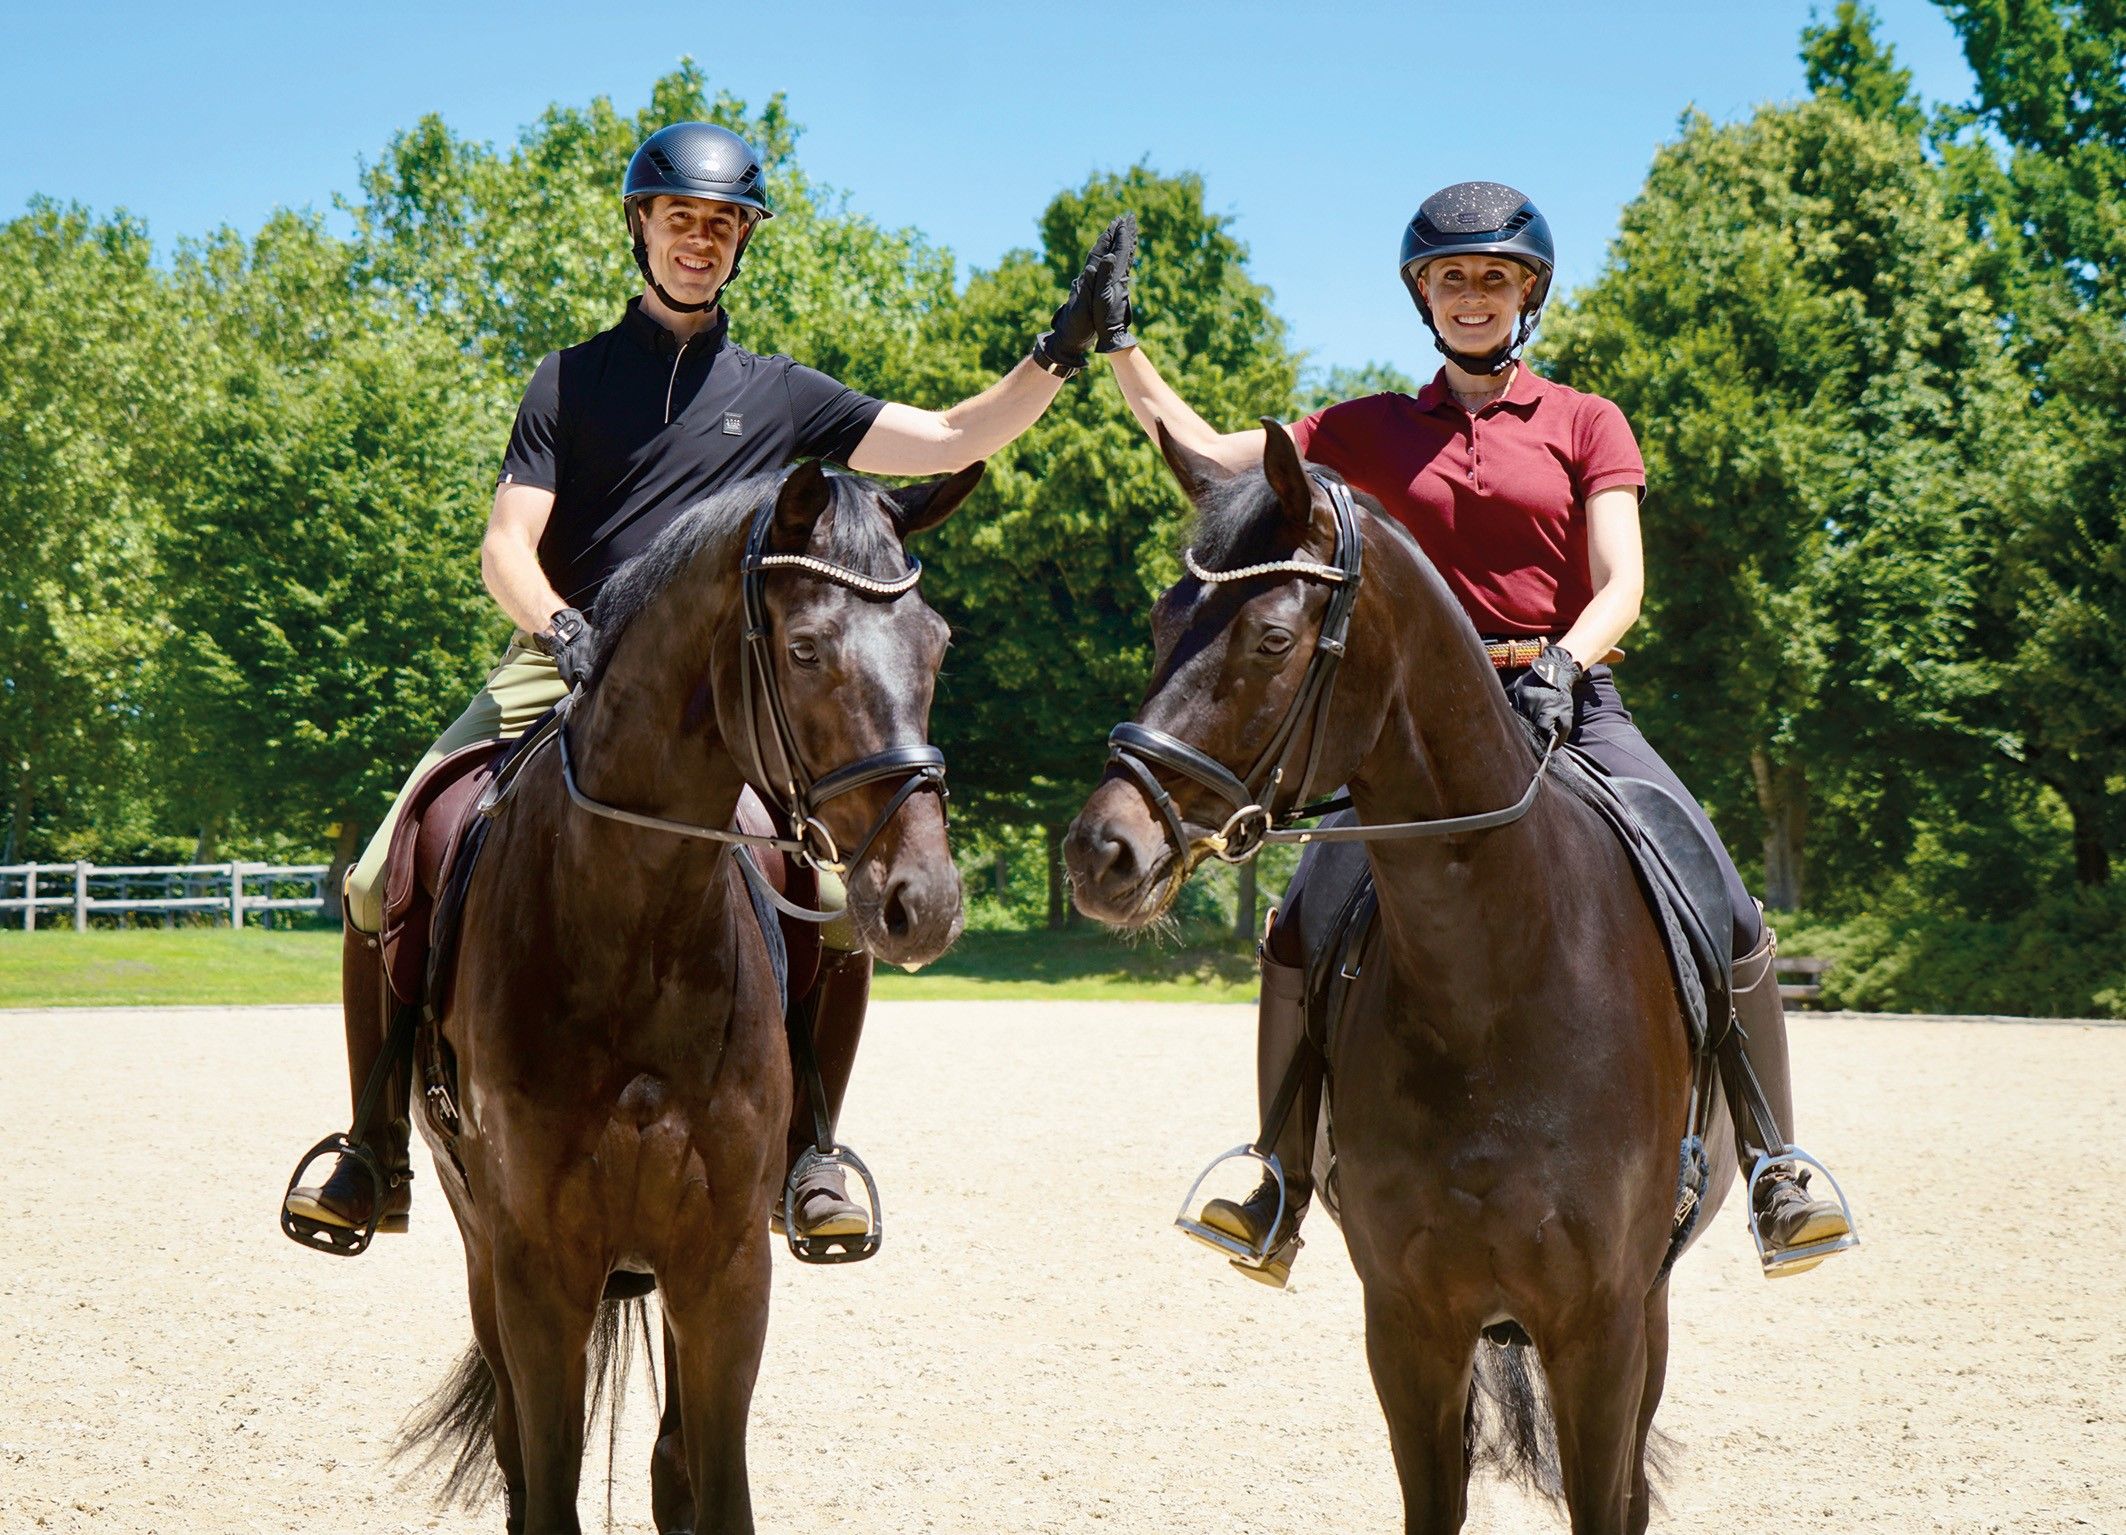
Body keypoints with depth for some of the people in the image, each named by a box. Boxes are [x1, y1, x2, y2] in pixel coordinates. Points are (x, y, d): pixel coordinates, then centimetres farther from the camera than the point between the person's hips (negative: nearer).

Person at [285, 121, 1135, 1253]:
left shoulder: (780, 397, 13)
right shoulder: (569, 381, 11)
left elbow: (951, 441, 8)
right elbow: (504, 548, 2)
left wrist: (1059, 352, -4)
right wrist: (559, 626, -19)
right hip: (558, 669, 0)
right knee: (381, 892, -16)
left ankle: (805, 1157, -7)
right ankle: (377, 1160, 0)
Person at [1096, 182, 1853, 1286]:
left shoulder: (1585, 425, 9)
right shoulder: (1373, 433, 13)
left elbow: (1621, 583, -3)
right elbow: (1203, 453, 12)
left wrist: (1560, 663, -22)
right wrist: (1119, 350, 2)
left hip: (1571, 704, -1)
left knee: (1730, 918, -18)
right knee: (1299, 928, -17)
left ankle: (1775, 1175, -7)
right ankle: (1283, 1194, -5)